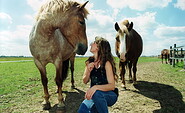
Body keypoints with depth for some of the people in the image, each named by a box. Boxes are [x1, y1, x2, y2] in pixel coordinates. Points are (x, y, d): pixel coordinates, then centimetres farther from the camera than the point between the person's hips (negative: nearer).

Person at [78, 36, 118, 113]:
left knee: (96, 93, -37)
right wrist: (88, 71, -15)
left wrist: (96, 87, -38)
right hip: (94, 94, 5)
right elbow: (85, 81, 5)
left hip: (110, 95, -4)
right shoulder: (90, 62, 1)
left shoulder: (106, 63, -17)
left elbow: (112, 86, -22)